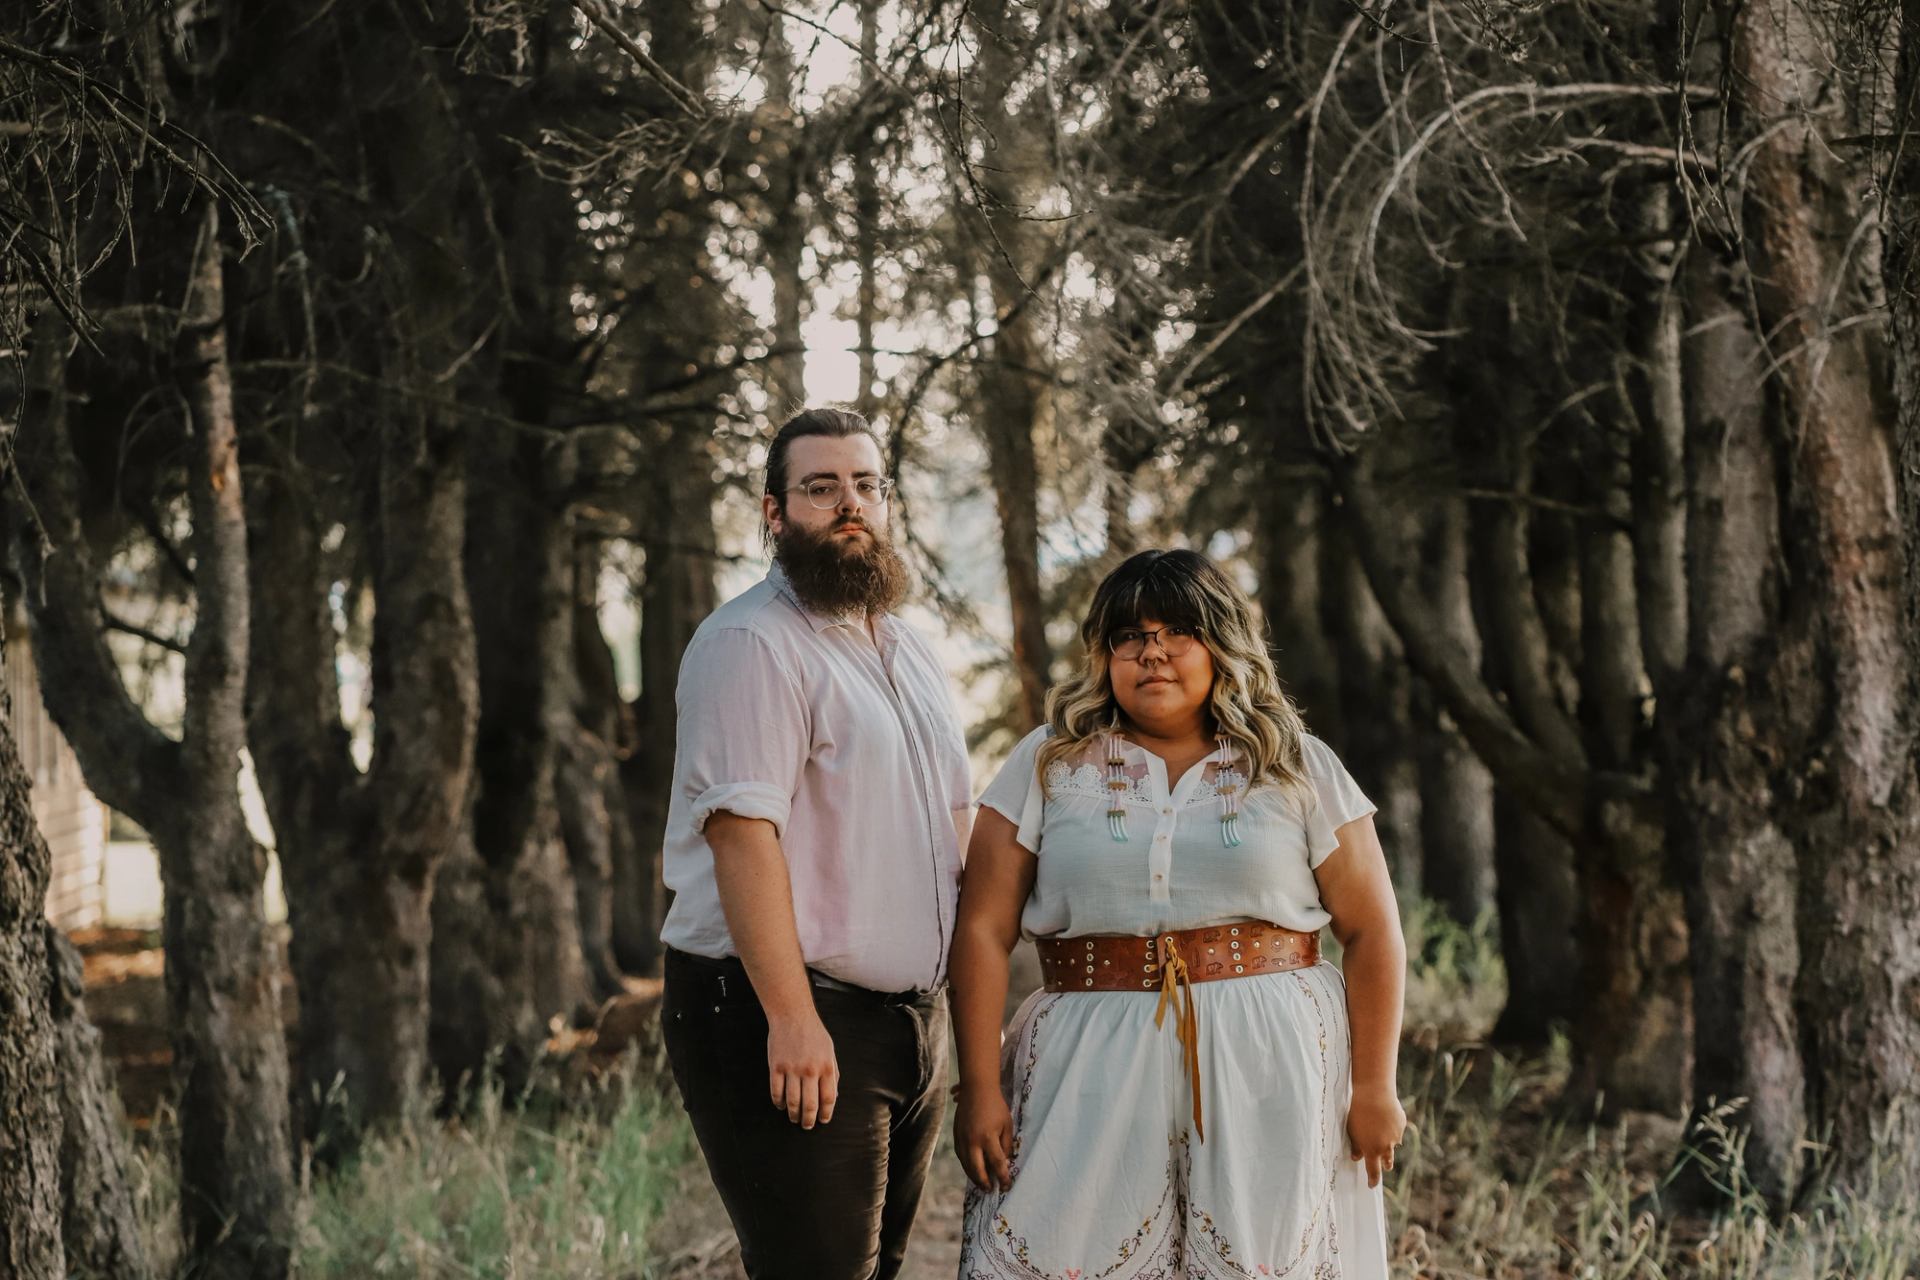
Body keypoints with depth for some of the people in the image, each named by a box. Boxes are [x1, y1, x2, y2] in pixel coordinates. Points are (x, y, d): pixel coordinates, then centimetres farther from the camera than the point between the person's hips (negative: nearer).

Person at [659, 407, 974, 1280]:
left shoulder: (909, 654, 17)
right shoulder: (753, 643, -12)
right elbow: (742, 830, -20)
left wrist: (953, 995, 17)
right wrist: (791, 1017, -25)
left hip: (912, 1015, 9)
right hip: (789, 1020, -9)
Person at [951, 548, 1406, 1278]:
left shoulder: (1296, 767, 7)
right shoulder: (1048, 764, 7)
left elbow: (1371, 931, 6)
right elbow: (984, 930, 3)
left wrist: (1375, 1087, 0)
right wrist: (979, 1088, -4)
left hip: (1269, 1072, 0)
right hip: (1093, 1074, 0)